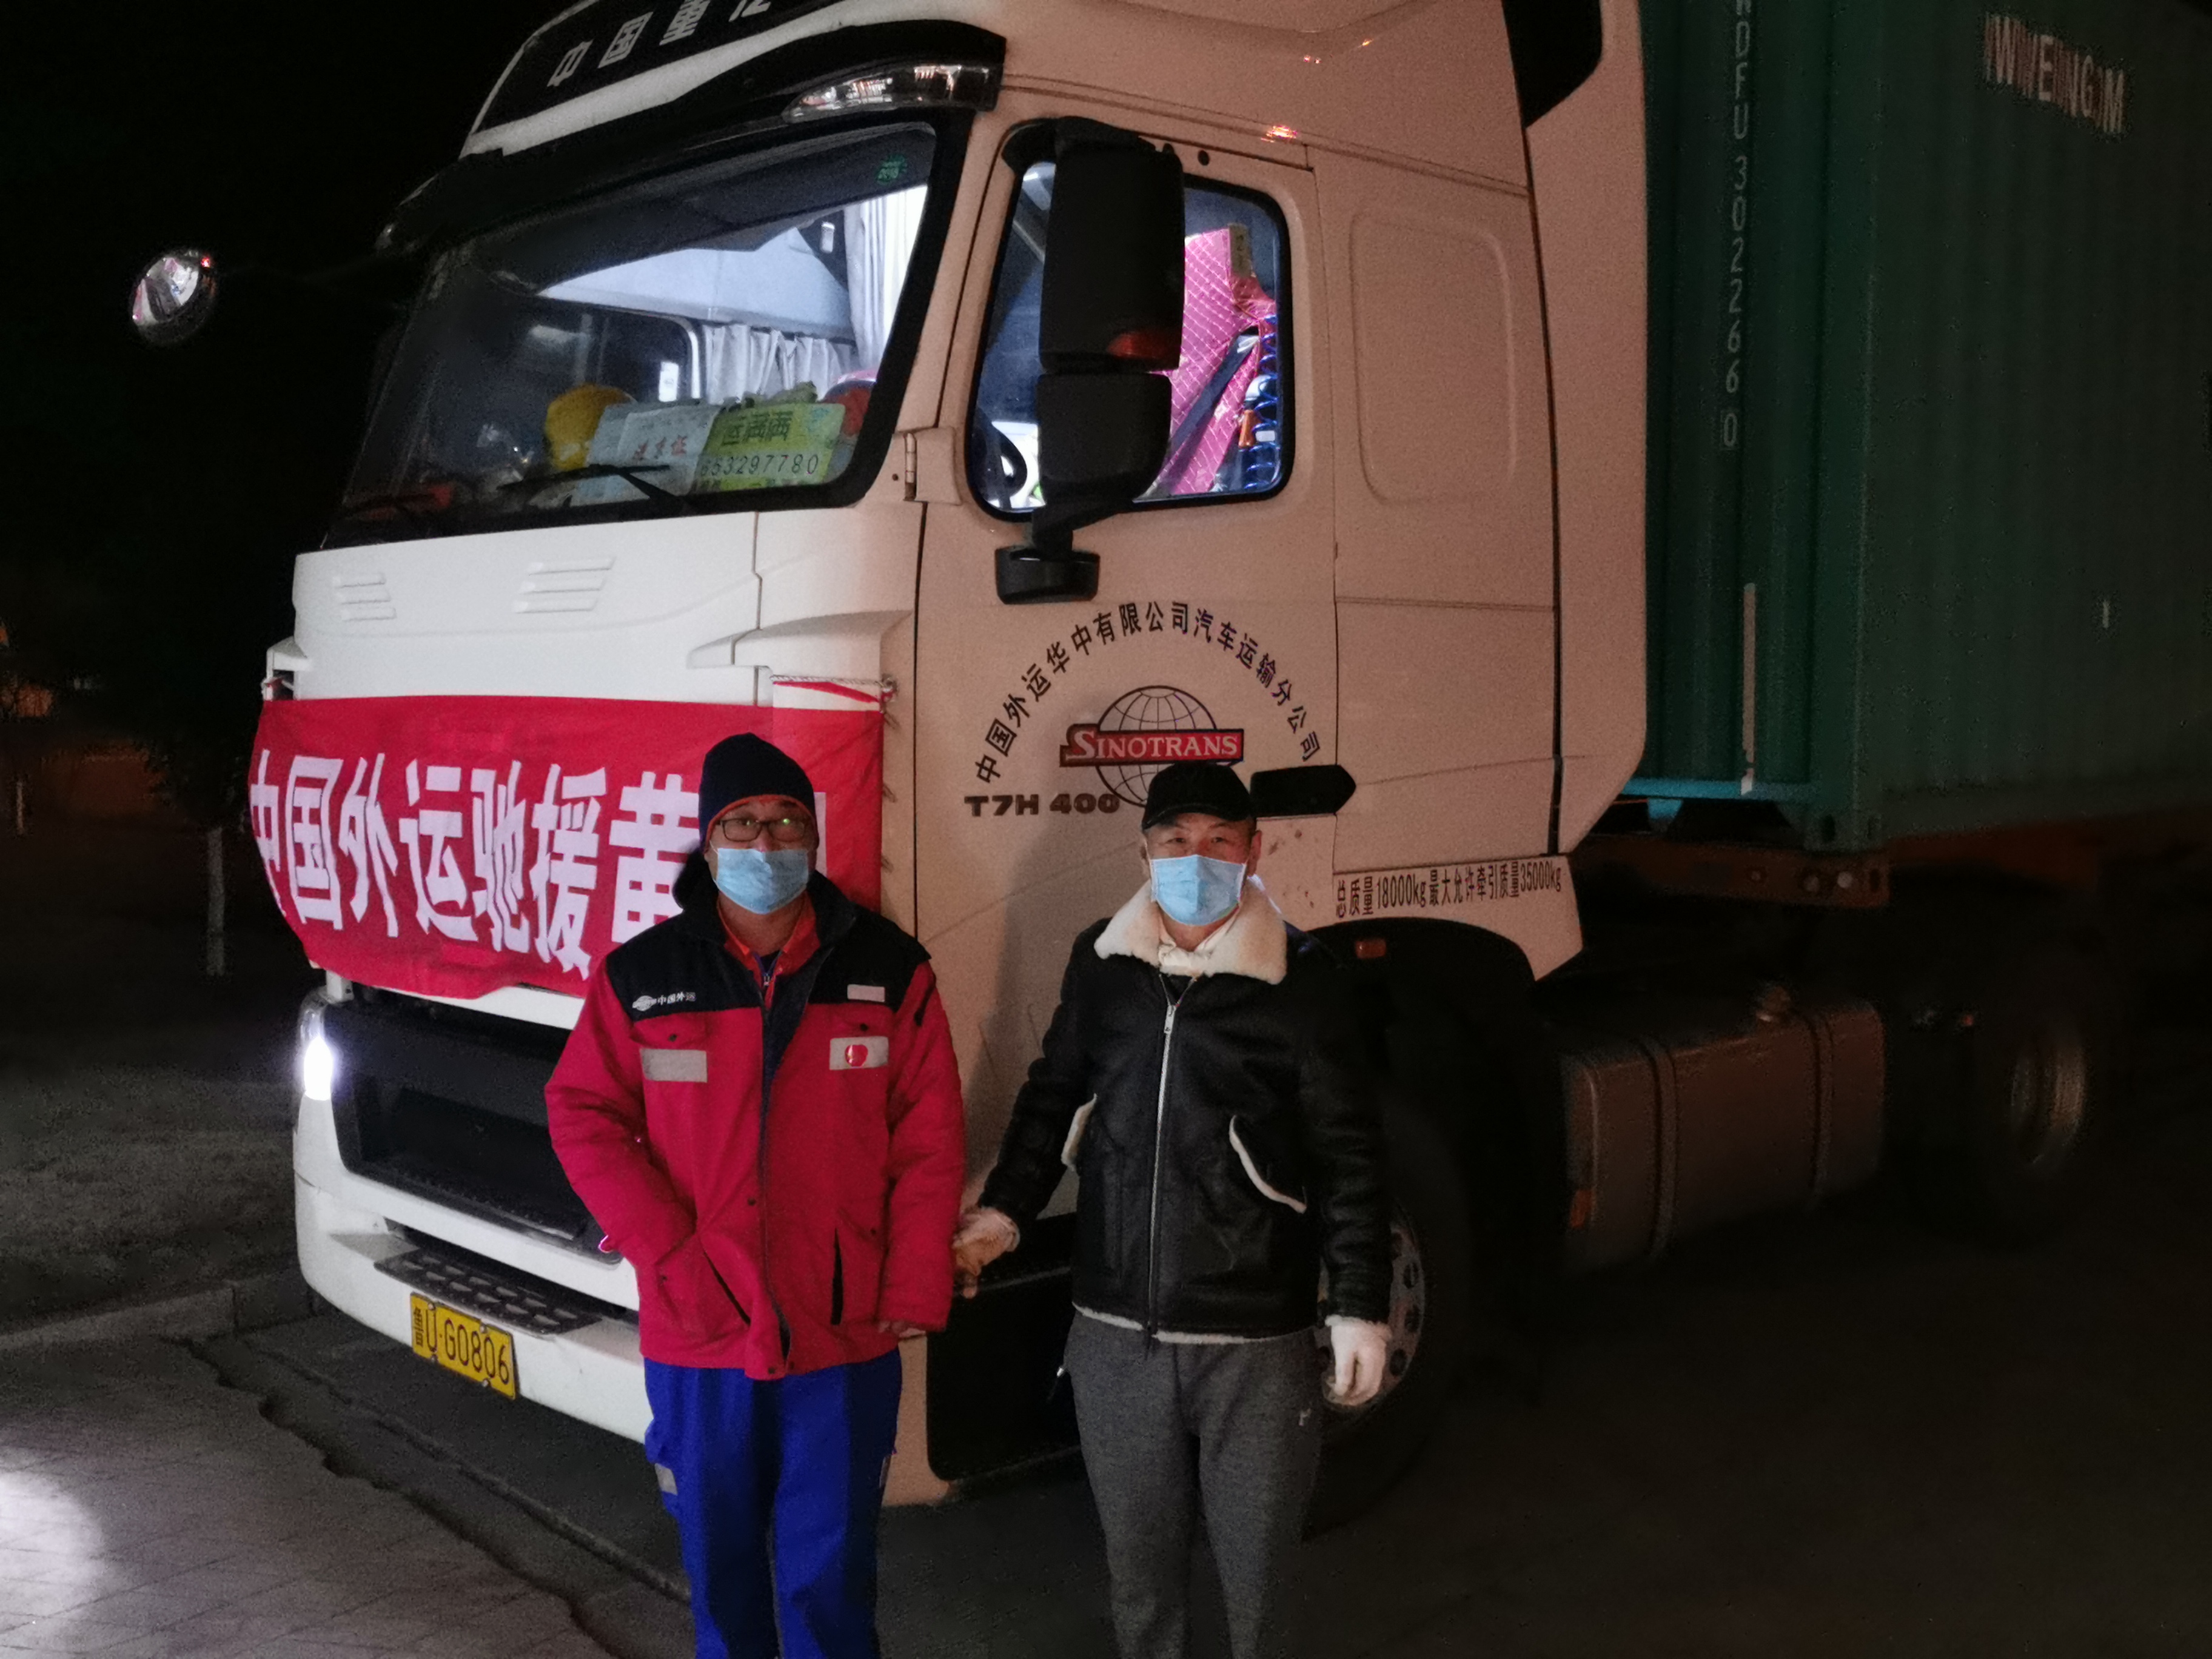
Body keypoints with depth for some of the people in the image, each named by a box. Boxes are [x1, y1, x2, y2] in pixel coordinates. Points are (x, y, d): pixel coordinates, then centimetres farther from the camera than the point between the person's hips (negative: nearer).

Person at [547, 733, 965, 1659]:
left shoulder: (891, 971, 0)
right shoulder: (641, 976, -1)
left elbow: (930, 1141, 0)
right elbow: (584, 1116, 0)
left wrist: (917, 1289, -6)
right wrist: (670, 1254, -10)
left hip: (846, 1337, 0)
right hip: (699, 1338, 1)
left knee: (830, 1570, 9)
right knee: (718, 1557, 16)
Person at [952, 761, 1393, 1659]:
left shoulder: (1301, 977, -5)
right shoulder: (1101, 962, 4)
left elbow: (1347, 1155, -3)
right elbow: (1054, 1094, 17)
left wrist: (1360, 1307, -6)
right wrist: (1006, 1209, 7)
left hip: (1256, 1346, -3)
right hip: (1115, 1334, 3)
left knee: (1256, 1569, 6)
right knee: (1139, 1562, 15)